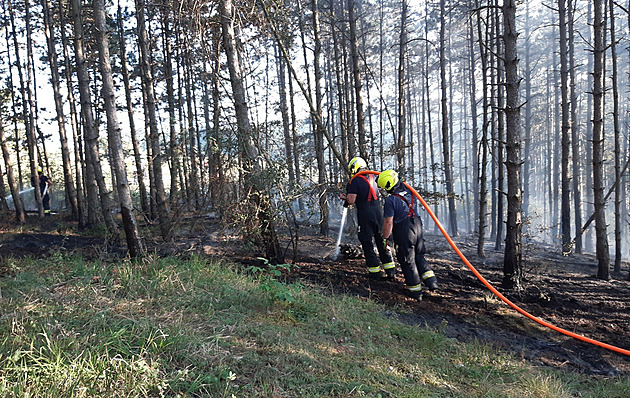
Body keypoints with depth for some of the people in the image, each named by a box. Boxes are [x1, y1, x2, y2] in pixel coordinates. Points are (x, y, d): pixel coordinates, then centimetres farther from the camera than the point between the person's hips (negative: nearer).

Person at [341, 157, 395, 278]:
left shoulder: (355, 180, -10)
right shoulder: (372, 177, 11)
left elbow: (351, 200, -15)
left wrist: (347, 194, 8)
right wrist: (348, 197, 26)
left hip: (365, 215, -6)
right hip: (378, 211, 6)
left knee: (367, 243, 6)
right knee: (381, 241, 15)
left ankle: (375, 271, 10)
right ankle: (390, 269, 18)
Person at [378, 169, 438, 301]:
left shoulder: (390, 200, -17)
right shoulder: (410, 192, 1)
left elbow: (388, 222, -16)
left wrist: (385, 238, -6)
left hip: (403, 233, -6)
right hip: (418, 227, 6)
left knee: (408, 262, 7)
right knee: (419, 256, 22)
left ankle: (416, 292, 14)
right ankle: (431, 280, 11)